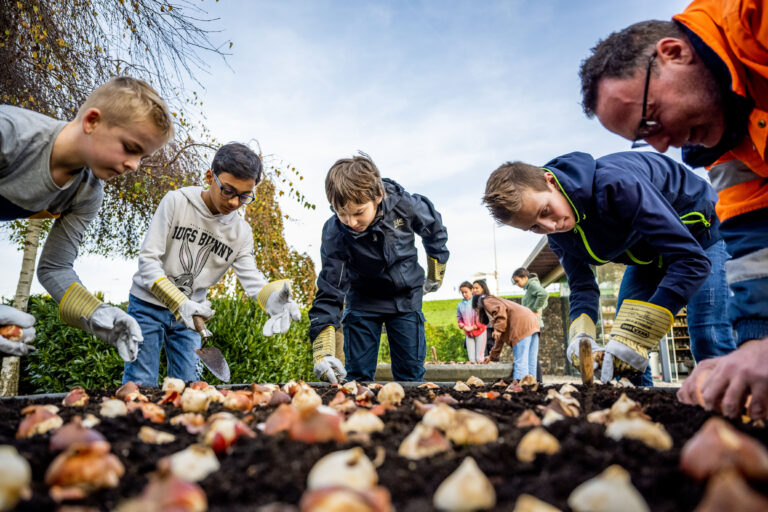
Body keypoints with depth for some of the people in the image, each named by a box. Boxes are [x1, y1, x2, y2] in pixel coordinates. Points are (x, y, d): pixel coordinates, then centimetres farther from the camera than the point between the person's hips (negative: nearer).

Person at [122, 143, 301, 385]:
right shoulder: (176, 201, -14)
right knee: (141, 385, 1)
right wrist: (178, 302, -30)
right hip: (149, 305, -3)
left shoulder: (241, 232, -5)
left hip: (190, 313, 3)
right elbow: (148, 258, -16)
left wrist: (273, 298, -36)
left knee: (188, 387, 6)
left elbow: (251, 279, -11)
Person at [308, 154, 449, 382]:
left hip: (406, 297, 1)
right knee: (357, 375, 1)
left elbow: (434, 230, -1)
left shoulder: (404, 204, -25)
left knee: (410, 374, 4)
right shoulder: (334, 234, -25)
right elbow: (329, 292, -23)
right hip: (363, 301, 0)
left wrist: (436, 273, 11)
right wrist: (323, 350, -33)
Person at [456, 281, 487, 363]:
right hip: (468, 334, 4)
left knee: (479, 358, -2)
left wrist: (474, 327, -14)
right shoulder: (460, 305, 2)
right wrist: (463, 326, -6)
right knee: (471, 358, 5)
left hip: (479, 332, -4)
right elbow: (459, 317, 13)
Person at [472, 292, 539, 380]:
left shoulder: (487, 301, 10)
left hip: (522, 324, -10)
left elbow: (500, 308, -15)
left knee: (520, 361, -13)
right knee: (531, 362, 8)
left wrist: (498, 329, -17)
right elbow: (500, 337, 36)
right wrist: (492, 356, 40)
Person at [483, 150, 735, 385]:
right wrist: (581, 336, -35)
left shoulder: (617, 184, -41)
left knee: (708, 344, -16)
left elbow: (693, 261, -42)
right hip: (648, 251, 6)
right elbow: (582, 287, -12)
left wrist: (635, 337, -47)